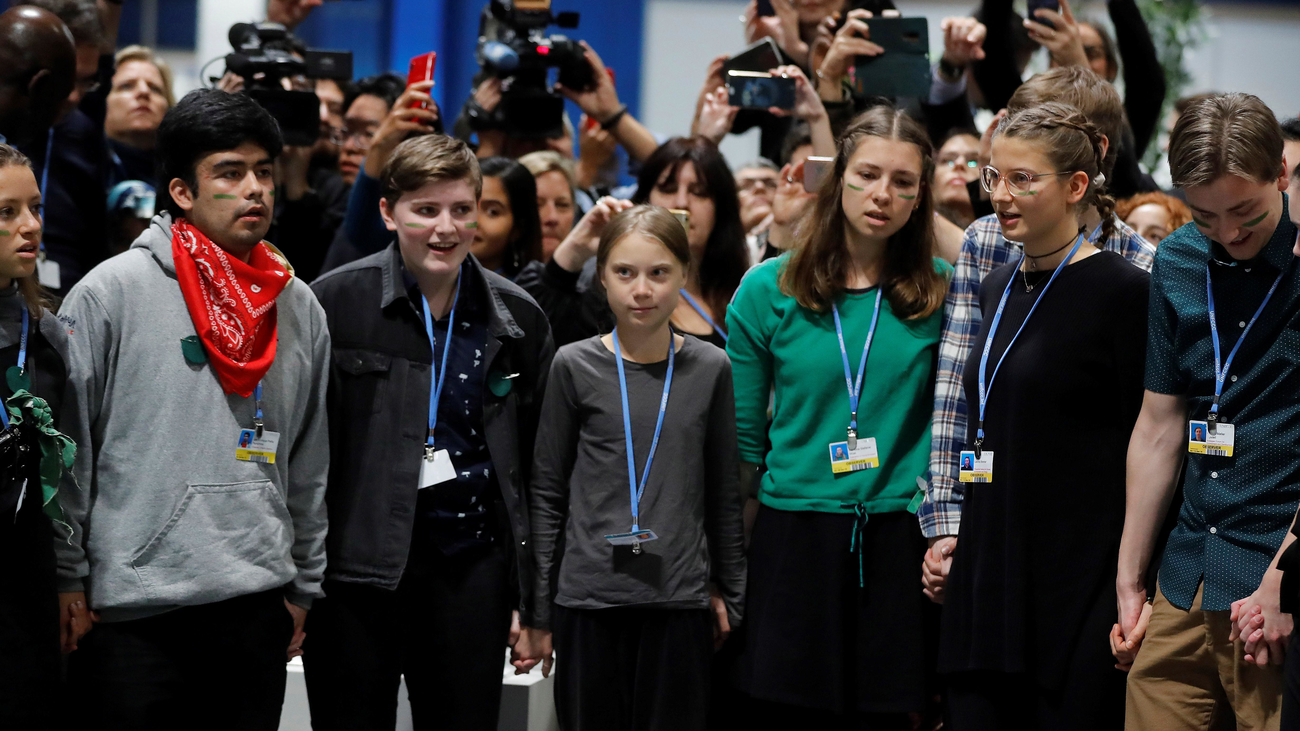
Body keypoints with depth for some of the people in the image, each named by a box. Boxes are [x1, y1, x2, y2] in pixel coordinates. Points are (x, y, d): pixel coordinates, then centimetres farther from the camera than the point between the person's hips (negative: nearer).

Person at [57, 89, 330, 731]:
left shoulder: (300, 310, 11)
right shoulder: (111, 293, -4)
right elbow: (64, 443, -3)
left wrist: (304, 587, 16)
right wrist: (67, 577, -5)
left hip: (256, 606, 5)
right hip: (131, 607, -4)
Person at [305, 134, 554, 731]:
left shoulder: (517, 318, 7)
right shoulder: (334, 302, -3)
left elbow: (536, 466, 13)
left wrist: (532, 595, 10)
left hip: (471, 568, 3)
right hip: (355, 567, -2)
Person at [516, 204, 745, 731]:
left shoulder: (710, 368, 4)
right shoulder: (575, 367, 1)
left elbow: (723, 493, 11)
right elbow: (547, 491, 4)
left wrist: (729, 594, 11)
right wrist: (537, 611, 2)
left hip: (680, 599, 1)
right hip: (588, 597, -1)